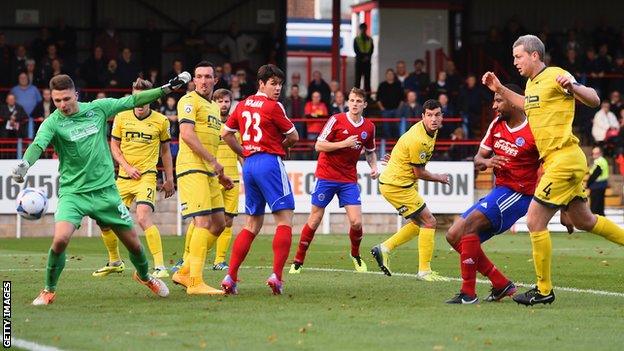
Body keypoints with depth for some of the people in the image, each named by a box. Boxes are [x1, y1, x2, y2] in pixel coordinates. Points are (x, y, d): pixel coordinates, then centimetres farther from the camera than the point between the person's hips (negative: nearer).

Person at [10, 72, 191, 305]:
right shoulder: (52, 123, -10)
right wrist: (24, 165, -49)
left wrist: (167, 88, 11)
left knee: (133, 243, 8)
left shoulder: (97, 108, 0)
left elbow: (132, 101, 9)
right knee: (60, 239, -25)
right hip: (73, 192, -3)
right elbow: (38, 145, -28)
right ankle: (49, 291, -4)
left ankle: (144, 276, 41)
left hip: (105, 189, 3)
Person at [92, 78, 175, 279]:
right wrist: (127, 167, -7)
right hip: (123, 177, 4)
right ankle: (115, 262, 28)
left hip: (146, 176, -4)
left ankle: (160, 267, -23)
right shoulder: (121, 117, 3)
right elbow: (114, 146, 9)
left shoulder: (161, 121, 0)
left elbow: (165, 150, 12)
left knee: (143, 217, -25)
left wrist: (169, 179, 12)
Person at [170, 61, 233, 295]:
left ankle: (185, 272, 16)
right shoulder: (190, 101, -6)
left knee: (218, 223, 10)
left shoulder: (214, 106, 22)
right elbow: (187, 134, -18)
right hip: (192, 169, -9)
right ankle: (195, 282, -17)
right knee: (204, 223, -15)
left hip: (208, 171, 9)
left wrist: (220, 174, 25)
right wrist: (213, 161, -18)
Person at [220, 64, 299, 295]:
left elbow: (226, 134, 19)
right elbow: (293, 136, 0)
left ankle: (230, 277, 5)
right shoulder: (273, 107, -7)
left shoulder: (243, 105, 12)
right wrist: (280, 146, 20)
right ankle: (276, 276, -17)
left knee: (252, 224, 13)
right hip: (270, 162, -7)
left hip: (249, 164, 7)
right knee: (285, 220, -5)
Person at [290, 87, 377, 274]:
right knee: (315, 219, 0)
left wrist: (374, 167, 2)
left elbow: (370, 151, 21)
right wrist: (344, 143, -20)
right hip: (326, 176, -3)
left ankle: (356, 255, 20)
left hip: (349, 180, 3)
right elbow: (319, 146, -11)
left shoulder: (369, 127, 5)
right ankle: (298, 261, 11)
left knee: (356, 222, -8)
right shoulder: (336, 120, -8)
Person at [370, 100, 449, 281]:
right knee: (429, 222, -8)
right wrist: (439, 178, -1)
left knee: (419, 223, 17)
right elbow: (419, 173, -17)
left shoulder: (432, 131, 3)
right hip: (397, 186, -10)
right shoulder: (418, 140, -27)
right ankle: (424, 270, -3)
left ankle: (384, 248, 19)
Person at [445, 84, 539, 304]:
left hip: (518, 193, -9)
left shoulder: (533, 133, -15)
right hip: (499, 190, 9)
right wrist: (485, 162, -14)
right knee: (454, 236, 5)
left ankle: (468, 293, -23)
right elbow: (478, 158, 12)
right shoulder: (497, 124, 8)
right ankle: (501, 285, 8)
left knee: (469, 224, -27)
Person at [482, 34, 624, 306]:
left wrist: (572, 86, -34)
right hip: (554, 160, 10)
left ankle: (544, 290, -1)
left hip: (564, 159, -10)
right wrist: (500, 90, 28)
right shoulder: (532, 83, 14)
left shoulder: (555, 75, -12)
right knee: (582, 220, 19)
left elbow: (594, 100, -16)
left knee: (535, 221, -9)